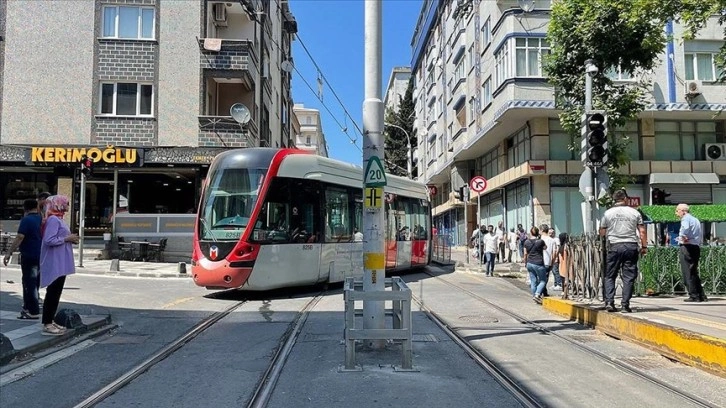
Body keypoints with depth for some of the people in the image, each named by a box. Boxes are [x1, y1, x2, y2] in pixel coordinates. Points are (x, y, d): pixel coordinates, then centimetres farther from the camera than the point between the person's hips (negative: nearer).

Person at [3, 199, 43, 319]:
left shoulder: (26, 220, -13)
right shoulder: (42, 219, 8)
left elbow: (19, 237, -19)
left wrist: (9, 253, -17)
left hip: (29, 256, -7)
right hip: (41, 257, 7)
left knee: (29, 283, -2)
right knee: (34, 284, 16)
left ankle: (33, 312, -1)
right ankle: (28, 308, 27)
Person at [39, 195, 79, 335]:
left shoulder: (58, 219, 16)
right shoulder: (53, 219, -15)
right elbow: (49, 240, -24)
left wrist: (70, 239, 5)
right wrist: (67, 238, -16)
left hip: (60, 264, 10)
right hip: (55, 264, -10)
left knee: (56, 293, 14)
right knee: (52, 293, -6)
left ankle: (50, 321, 21)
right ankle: (47, 325, -1)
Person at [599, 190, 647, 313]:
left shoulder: (608, 213, 4)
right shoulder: (634, 212, 5)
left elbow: (602, 232, 8)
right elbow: (642, 231, 3)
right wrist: (644, 246, 10)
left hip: (614, 247, 0)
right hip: (631, 246, 0)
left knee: (610, 276, 8)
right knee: (629, 277, 4)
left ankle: (609, 302, -2)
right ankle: (625, 305, 1)